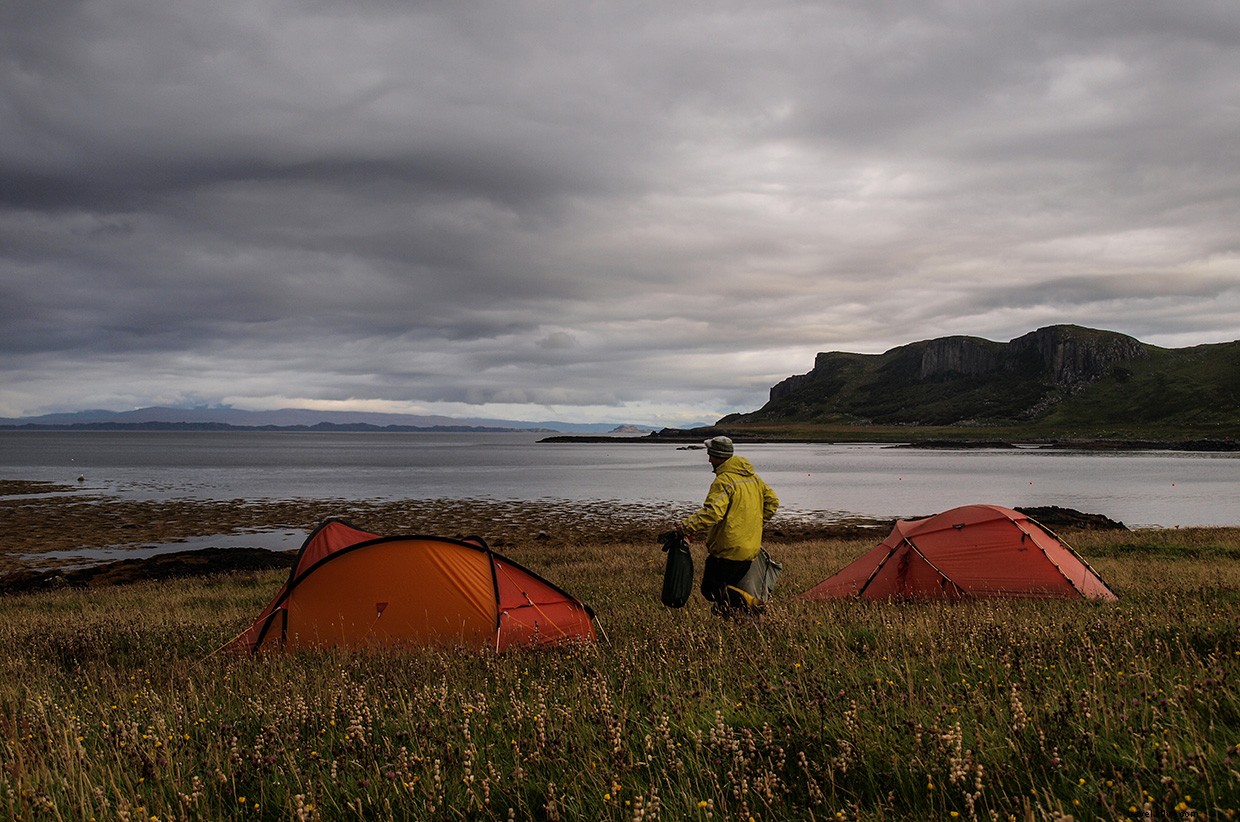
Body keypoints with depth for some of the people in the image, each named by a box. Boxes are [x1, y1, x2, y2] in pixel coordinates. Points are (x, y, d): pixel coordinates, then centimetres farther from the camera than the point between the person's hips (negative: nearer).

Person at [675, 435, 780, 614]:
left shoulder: (724, 481, -15)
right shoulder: (753, 477, 13)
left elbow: (711, 512, -27)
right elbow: (772, 501, 19)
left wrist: (686, 526, -25)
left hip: (728, 549, -9)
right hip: (751, 549, 9)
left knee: (710, 588, -3)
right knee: (728, 585, 18)